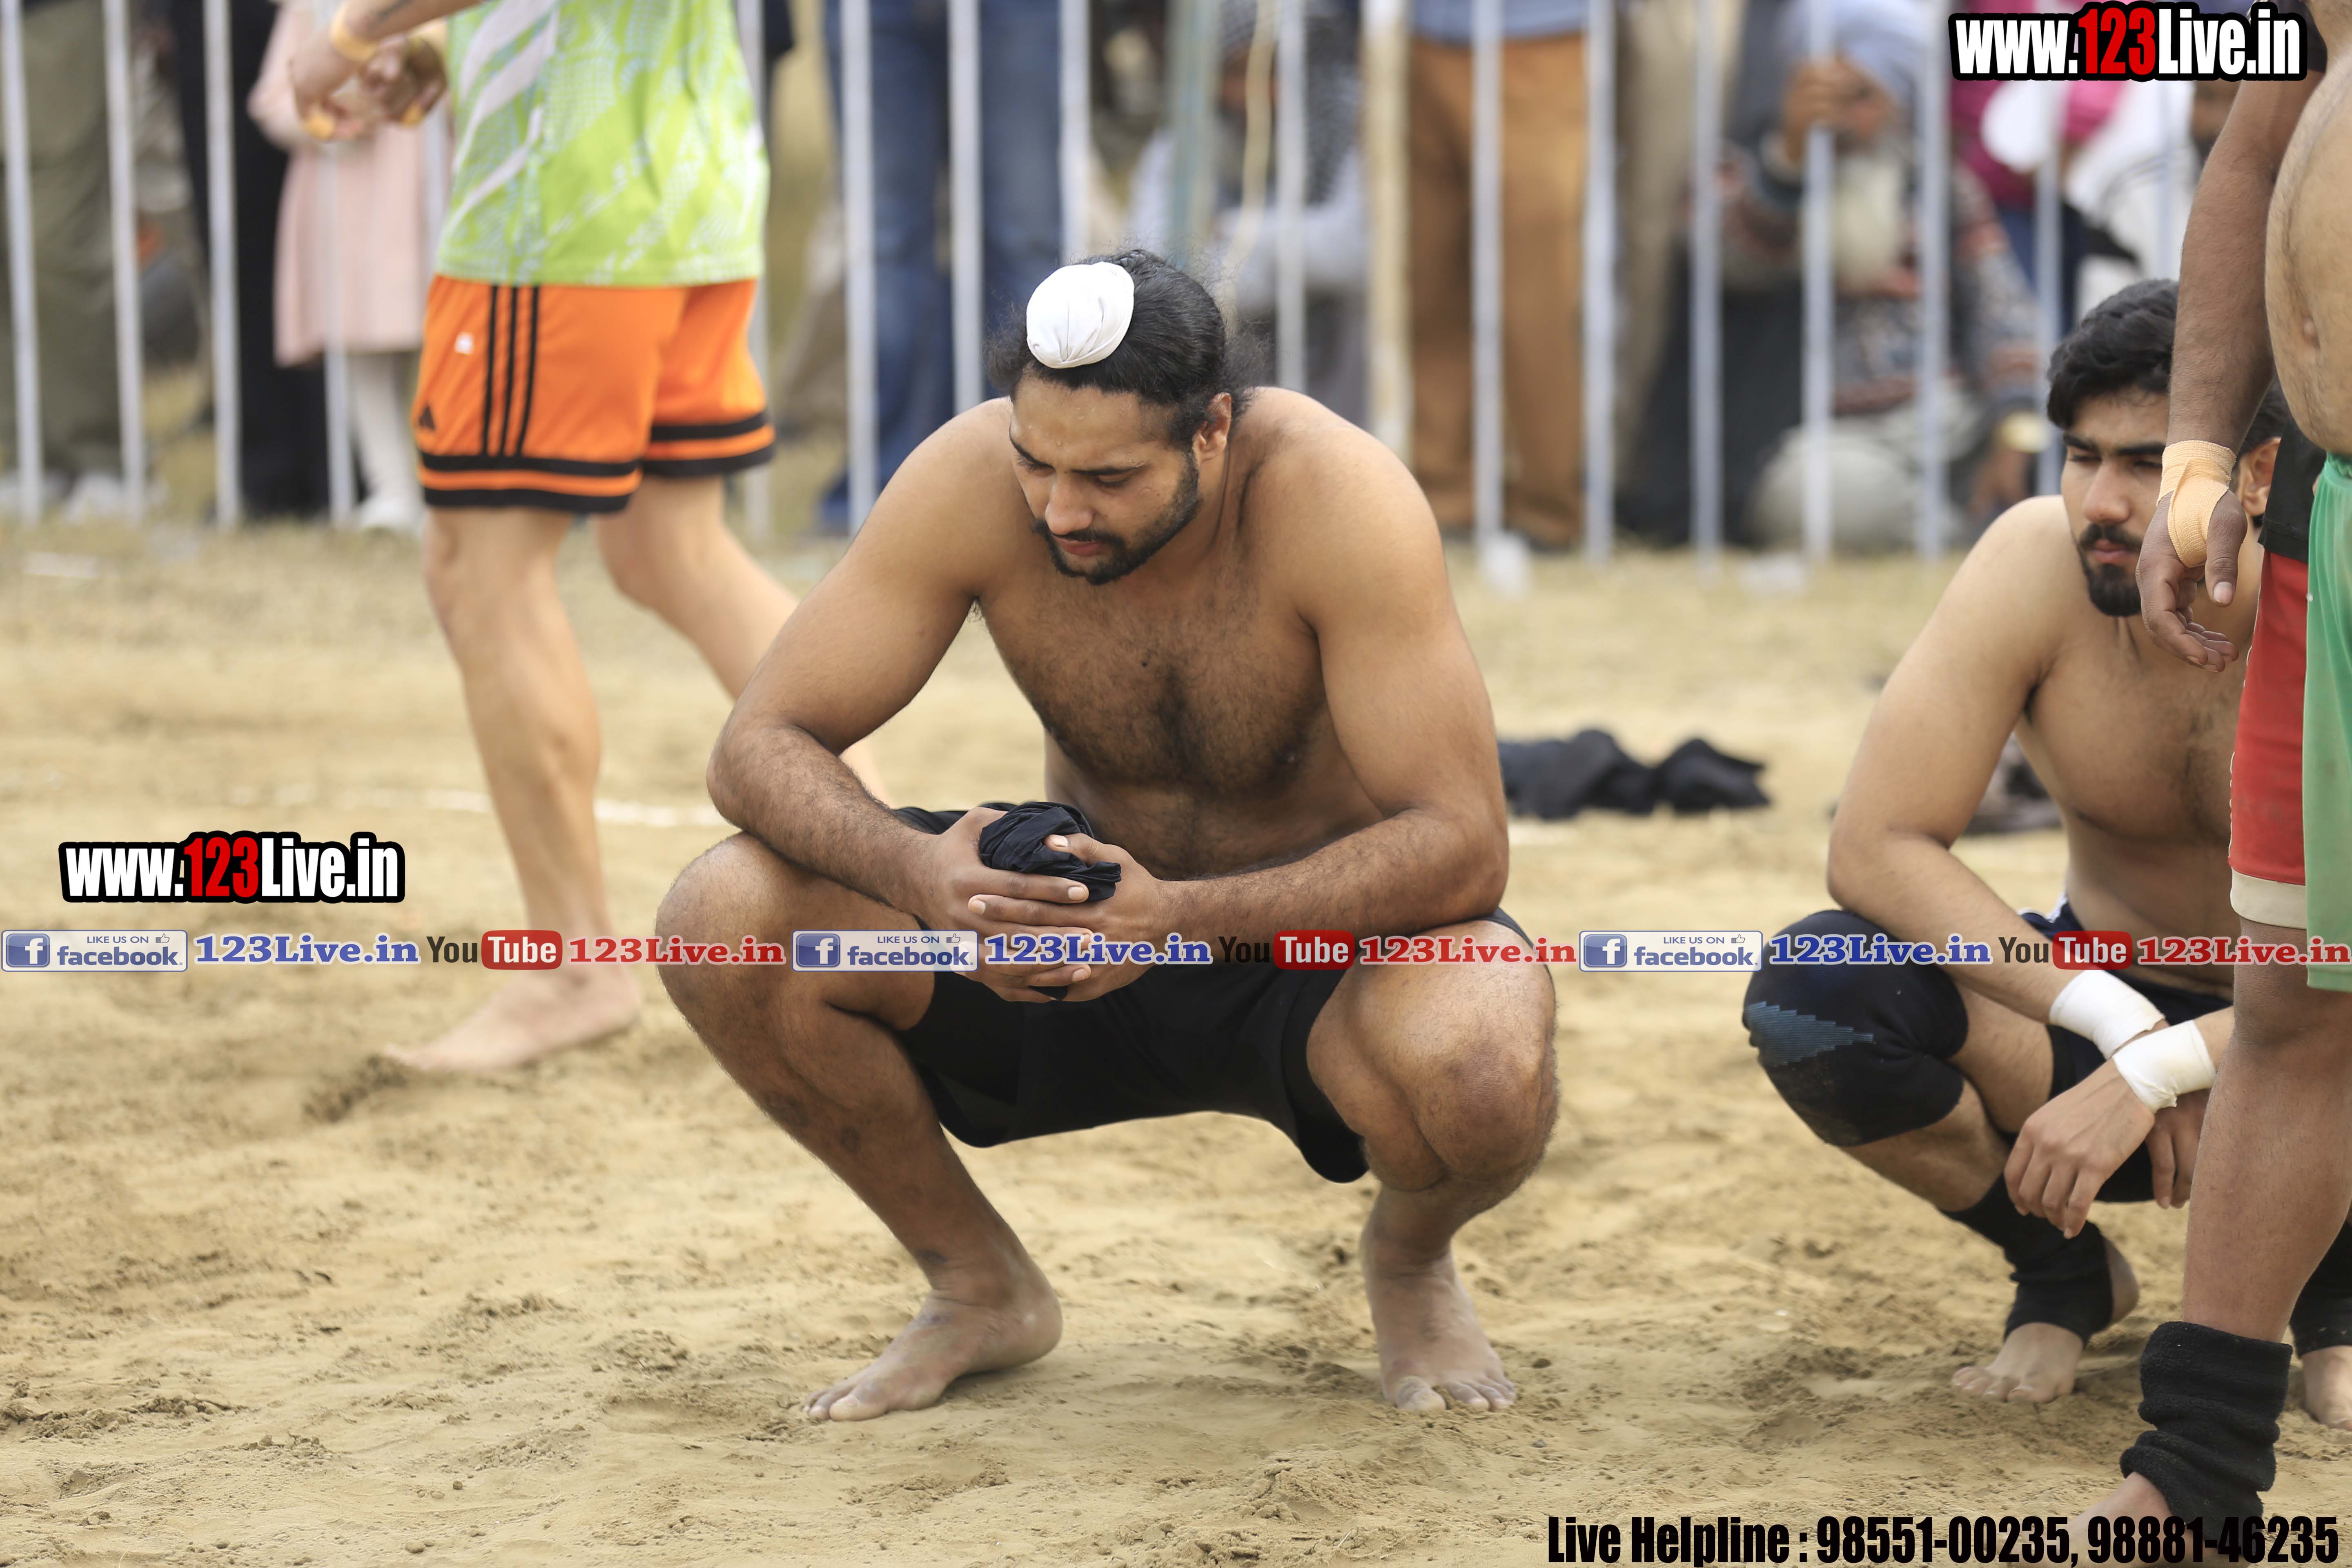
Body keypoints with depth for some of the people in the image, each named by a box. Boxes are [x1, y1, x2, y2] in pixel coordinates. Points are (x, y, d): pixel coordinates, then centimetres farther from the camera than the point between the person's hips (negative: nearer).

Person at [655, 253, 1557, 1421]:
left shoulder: (1336, 499, -29)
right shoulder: (970, 482, -20)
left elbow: (1461, 846, -31)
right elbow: (759, 748, -17)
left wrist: (1180, 917, -44)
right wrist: (919, 873, -38)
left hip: (1328, 939, -3)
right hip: (1090, 918, 4)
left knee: (1485, 1076, -39)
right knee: (722, 924, -20)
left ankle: (1410, 1256, 1)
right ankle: (980, 1288, 4)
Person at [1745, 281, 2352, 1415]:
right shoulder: (2038, 566, -21)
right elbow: (1873, 847, -23)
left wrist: (2151, 1073, -40)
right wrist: (2114, 1021, -32)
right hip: (2098, 998, 2)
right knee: (1810, 994, -27)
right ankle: (2065, 1275, 1)